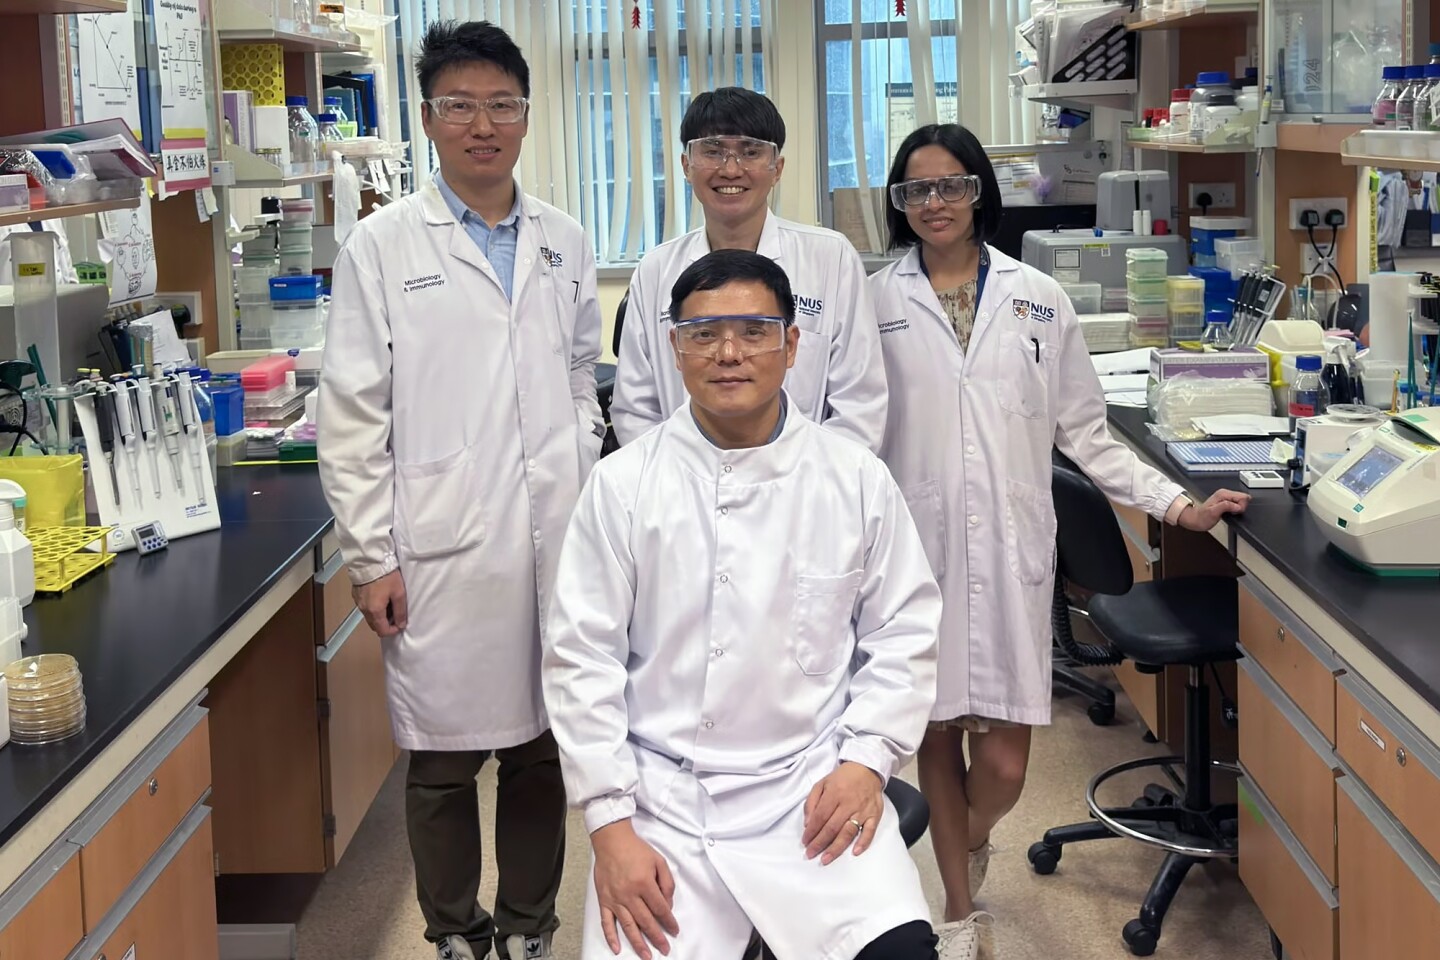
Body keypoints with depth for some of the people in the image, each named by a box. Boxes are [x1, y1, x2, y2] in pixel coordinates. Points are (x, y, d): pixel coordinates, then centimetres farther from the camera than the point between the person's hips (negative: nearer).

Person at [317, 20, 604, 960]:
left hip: (555, 549, 3)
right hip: (442, 555, -3)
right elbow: (352, 415, -2)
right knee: (444, 761, 7)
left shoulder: (565, 243, 9)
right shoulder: (383, 245, -1)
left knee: (543, 751, 10)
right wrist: (371, 558, -5)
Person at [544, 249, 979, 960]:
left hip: (814, 792, 0)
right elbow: (582, 656, -1)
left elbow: (904, 632, 9)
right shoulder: (624, 483, -1)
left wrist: (866, 759, -4)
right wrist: (610, 826, -6)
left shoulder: (857, 479, 3)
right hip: (663, 796, 0)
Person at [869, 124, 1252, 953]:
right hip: (917, 543, 0)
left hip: (1010, 545, 1)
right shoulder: (877, 301, 3)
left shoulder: (1037, 299, 6)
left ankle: (971, 845, 34)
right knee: (939, 735, 7)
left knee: (1004, 762, -1)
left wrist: (1175, 504, 2)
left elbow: (1085, 432, 9)